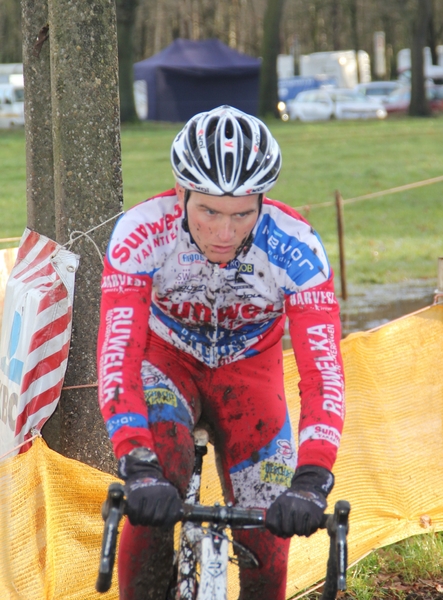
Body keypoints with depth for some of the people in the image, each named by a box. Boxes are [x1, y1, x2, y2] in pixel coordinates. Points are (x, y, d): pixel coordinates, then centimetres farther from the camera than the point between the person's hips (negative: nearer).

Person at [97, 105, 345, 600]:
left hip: (248, 371, 1)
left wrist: (311, 480, -49)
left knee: (266, 544, -5)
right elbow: (117, 355, -37)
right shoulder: (141, 234, -32)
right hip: (166, 361, -1)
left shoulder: (295, 248, -31)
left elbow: (322, 369, -35)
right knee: (154, 496, -30)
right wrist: (137, 467, -51)